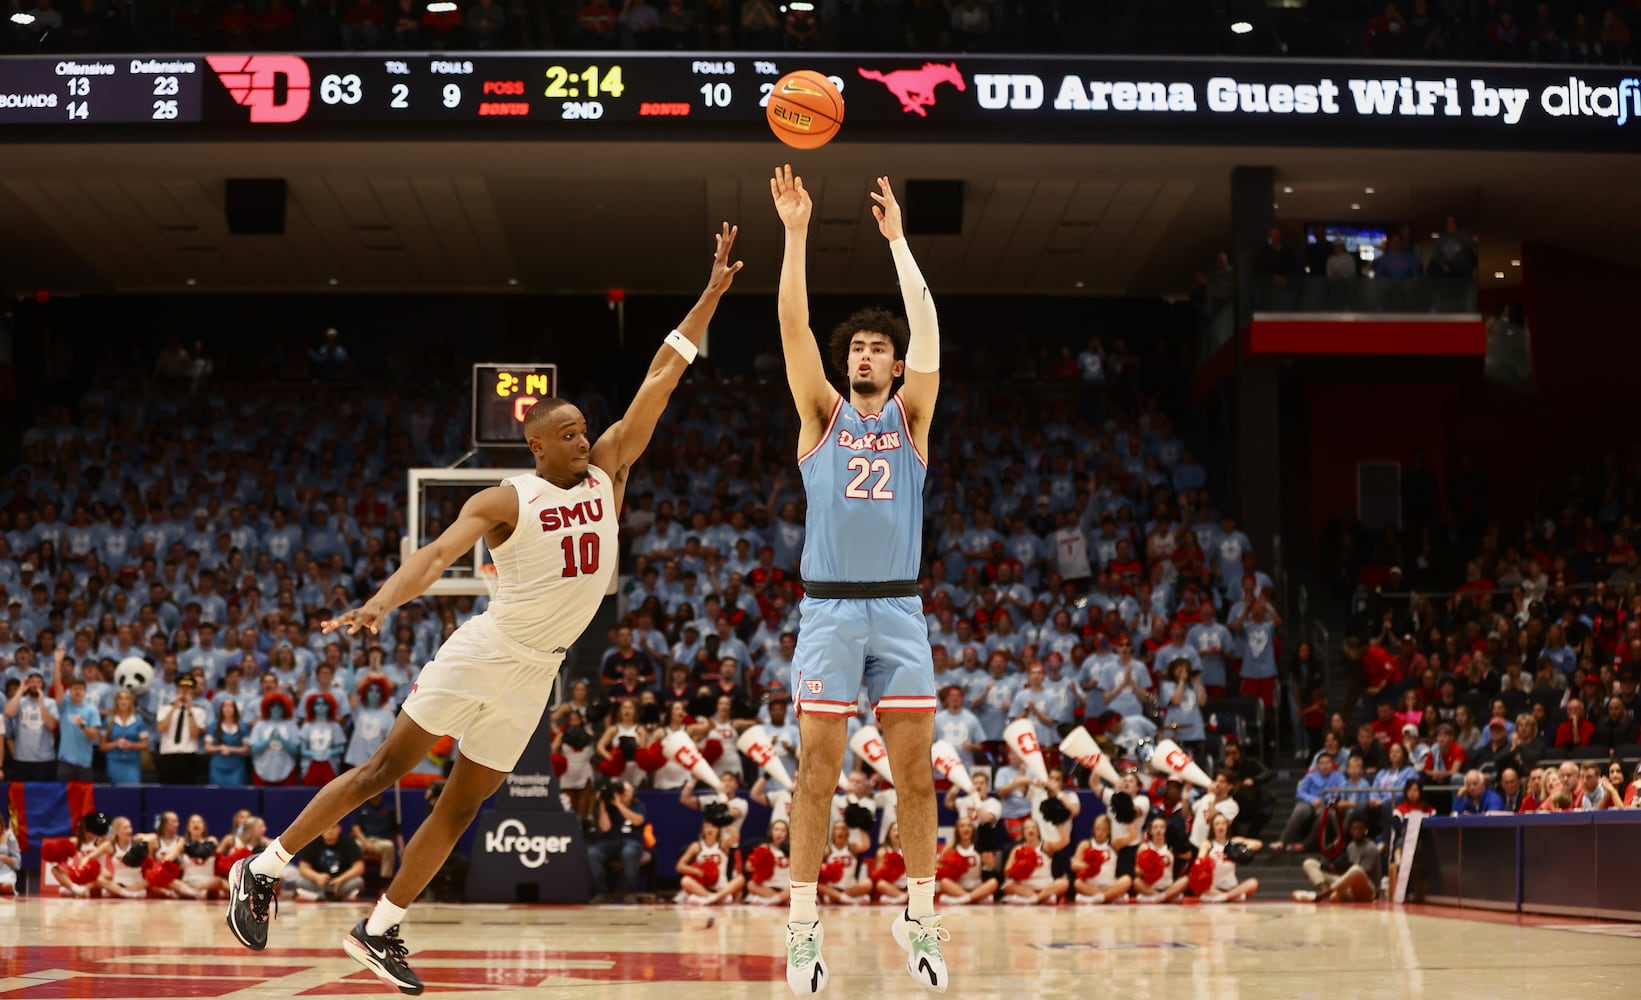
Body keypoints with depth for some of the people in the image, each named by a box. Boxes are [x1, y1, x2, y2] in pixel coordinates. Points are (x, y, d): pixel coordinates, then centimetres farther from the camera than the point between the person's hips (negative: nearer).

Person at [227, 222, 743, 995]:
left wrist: (712, 294, 0)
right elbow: (437, 553, -23)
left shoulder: (607, 473, 4)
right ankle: (261, 870, 3)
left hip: (536, 672, 5)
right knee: (388, 767, -5)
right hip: (485, 651, -5)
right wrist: (379, 605, -41)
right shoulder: (505, 501, -10)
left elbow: (660, 378, 2)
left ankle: (377, 931, 13)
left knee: (462, 805, 6)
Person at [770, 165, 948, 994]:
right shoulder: (822, 413, 8)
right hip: (829, 609, -1)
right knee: (816, 772, -3)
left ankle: (920, 918, 12)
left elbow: (927, 331, -4)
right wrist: (795, 232, -11)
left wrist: (897, 240, -6)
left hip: (898, 610, 1)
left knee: (916, 772, 1)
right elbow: (793, 325, -4)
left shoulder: (910, 416, 9)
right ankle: (803, 926, 2)